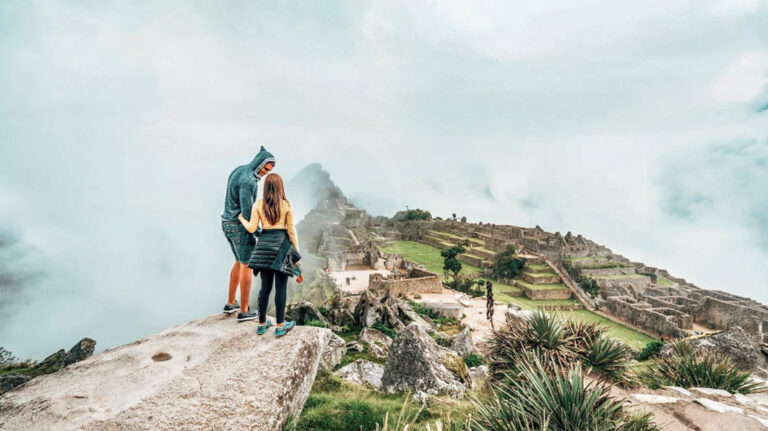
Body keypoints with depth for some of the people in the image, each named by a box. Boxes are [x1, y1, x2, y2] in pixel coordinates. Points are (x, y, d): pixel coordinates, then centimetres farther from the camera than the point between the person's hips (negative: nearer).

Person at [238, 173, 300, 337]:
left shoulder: (258, 204, 2)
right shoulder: (287, 205, -3)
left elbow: (252, 228, 1)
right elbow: (291, 230, -5)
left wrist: (241, 219, 21)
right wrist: (297, 252, 0)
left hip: (265, 244, 3)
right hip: (282, 245, -3)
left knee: (265, 286, 12)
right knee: (281, 287, 2)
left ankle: (262, 324, 20)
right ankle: (280, 326, 10)